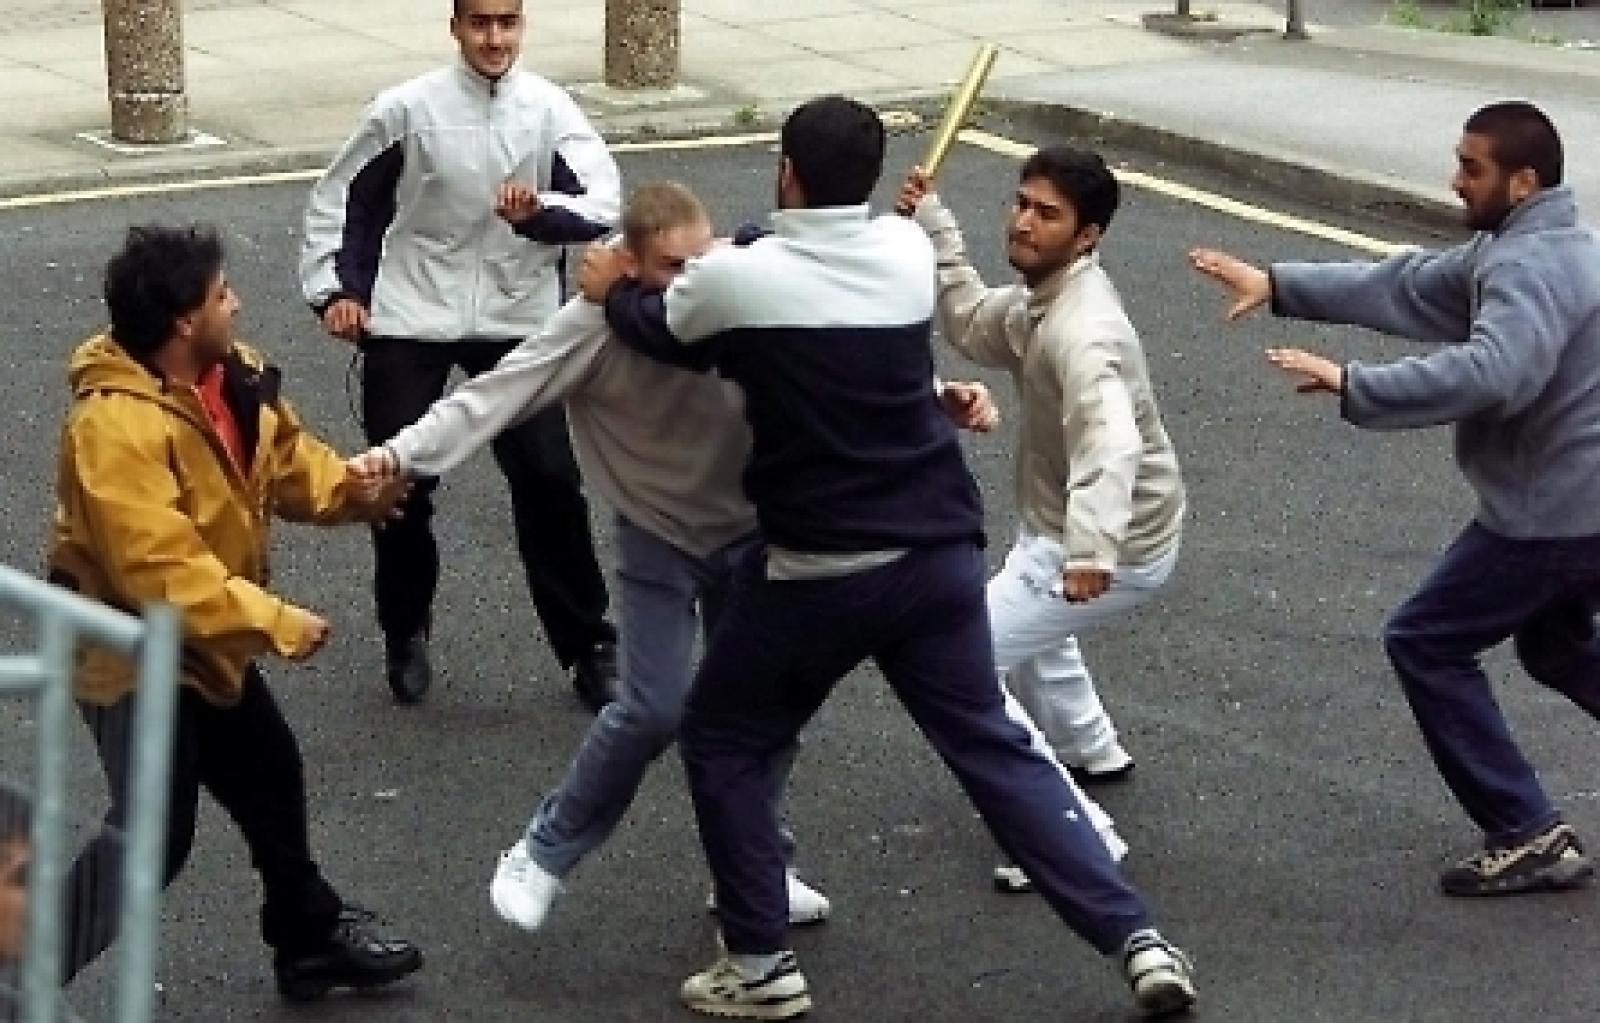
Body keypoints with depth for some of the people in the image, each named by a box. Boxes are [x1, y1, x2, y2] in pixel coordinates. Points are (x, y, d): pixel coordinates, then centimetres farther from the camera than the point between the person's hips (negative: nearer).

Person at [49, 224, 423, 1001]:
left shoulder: (230, 377, -4)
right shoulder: (116, 425, -32)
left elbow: (284, 453, 10)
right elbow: (160, 571, -35)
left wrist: (351, 488, -11)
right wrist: (275, 621, -31)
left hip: (202, 641, 10)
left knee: (270, 776, 23)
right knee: (152, 834, -11)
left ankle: (311, 938, 44)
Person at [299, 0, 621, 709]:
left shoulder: (550, 110, -5)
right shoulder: (406, 109, -6)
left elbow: (604, 204, -16)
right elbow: (341, 200, 4)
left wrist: (539, 212, -34)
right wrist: (336, 289, -6)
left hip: (517, 323, 0)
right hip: (411, 324, 0)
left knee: (549, 482, -3)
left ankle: (588, 647, 11)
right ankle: (405, 635, 27)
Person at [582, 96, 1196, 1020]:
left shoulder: (737, 276, -11)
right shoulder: (909, 250, 1)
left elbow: (660, 332, 12)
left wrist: (613, 289, 33)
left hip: (820, 569, -4)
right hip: (939, 553, 4)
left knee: (725, 744, 15)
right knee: (995, 748, 12)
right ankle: (1138, 938, 4)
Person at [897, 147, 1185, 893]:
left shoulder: (1082, 331, -32)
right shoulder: (1041, 296, -2)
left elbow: (1110, 446, -47)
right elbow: (973, 328, 12)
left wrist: (1093, 550, -63)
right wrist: (933, 229, 0)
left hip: (1114, 550, -10)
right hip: (1058, 526, 10)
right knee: (1021, 618, 37)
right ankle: (1093, 753, 58)